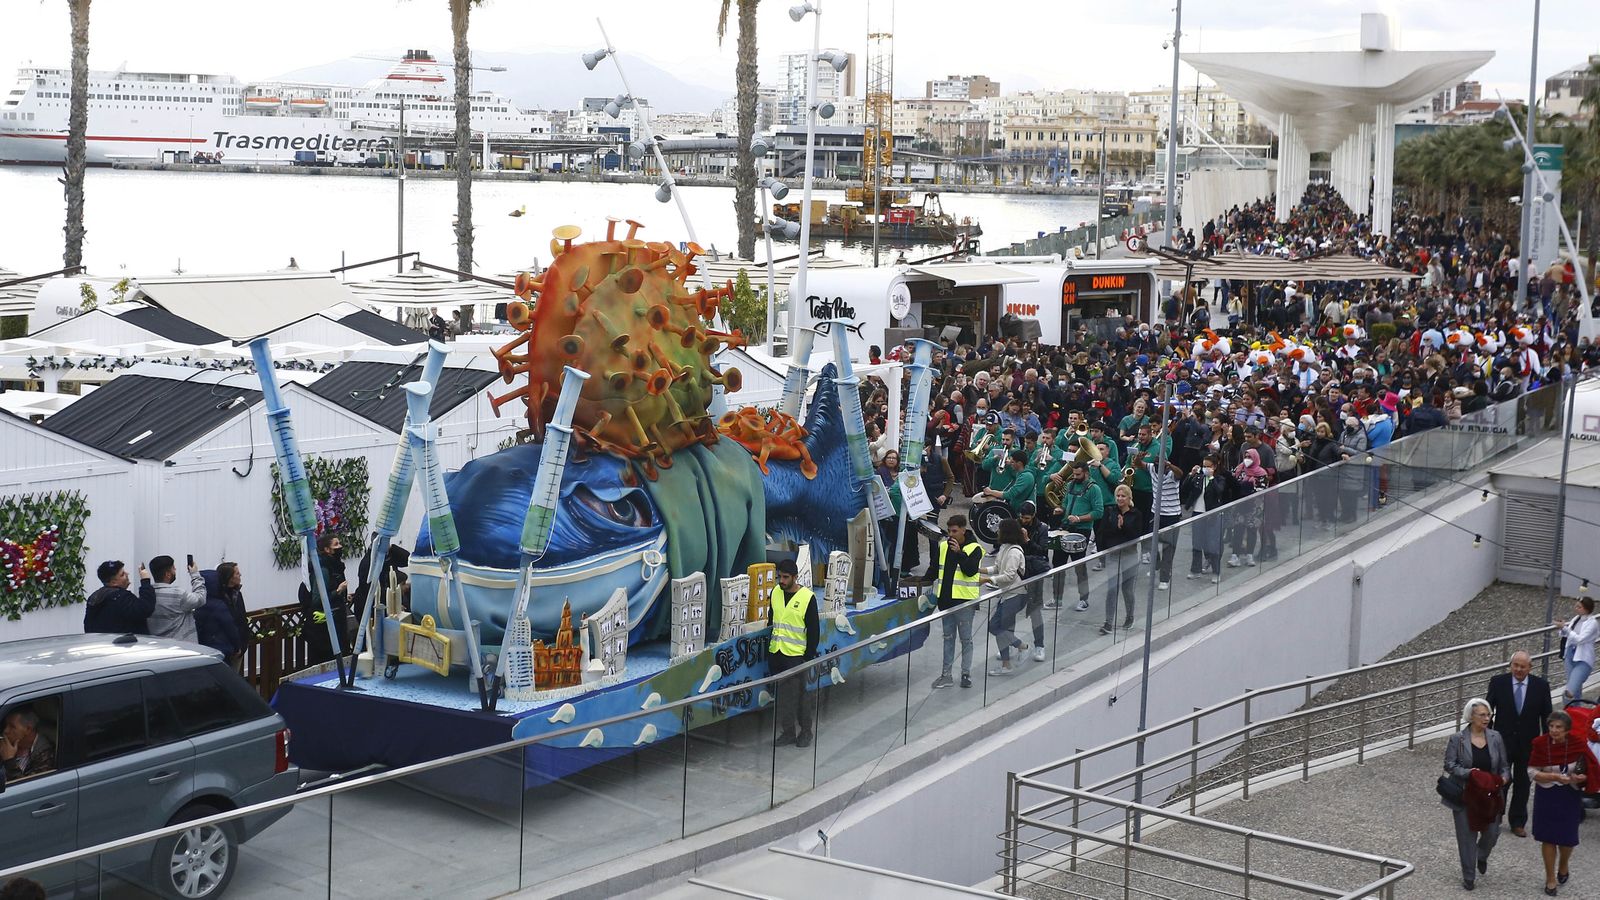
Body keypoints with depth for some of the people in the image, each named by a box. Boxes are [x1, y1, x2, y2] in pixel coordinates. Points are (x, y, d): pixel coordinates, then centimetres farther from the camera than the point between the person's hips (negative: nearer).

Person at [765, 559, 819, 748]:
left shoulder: (807, 597, -10)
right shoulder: (775, 593, 6)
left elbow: (814, 630, -7)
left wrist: (810, 656, -10)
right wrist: (768, 647, 16)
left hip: (796, 655, -5)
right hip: (775, 653, 5)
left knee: (798, 695, -2)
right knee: (782, 696, 9)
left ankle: (805, 731, 12)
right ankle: (788, 731, 17)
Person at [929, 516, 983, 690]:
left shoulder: (974, 548, -8)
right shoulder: (943, 547, 8)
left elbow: (971, 570, -20)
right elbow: (935, 569, 18)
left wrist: (959, 553, -27)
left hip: (965, 600, -5)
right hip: (946, 599, 5)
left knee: (966, 638, 3)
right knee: (948, 637, 11)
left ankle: (966, 673, 10)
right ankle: (946, 674, 16)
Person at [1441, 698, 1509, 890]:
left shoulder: (1496, 737, 1)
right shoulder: (1457, 739, -8)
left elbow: (1504, 765, 5)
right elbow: (1449, 765, -10)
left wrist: (1504, 778, -15)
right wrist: (1469, 773, -24)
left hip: (1490, 795, 3)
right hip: (1465, 796, -3)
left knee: (1492, 833, 7)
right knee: (1467, 837, 4)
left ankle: (1482, 857, 42)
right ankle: (1468, 877, 19)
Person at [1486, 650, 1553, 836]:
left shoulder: (1541, 685, -5)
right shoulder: (1498, 682, -6)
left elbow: (1546, 716, 1)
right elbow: (1487, 709, -1)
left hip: (1528, 743, 1)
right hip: (1503, 739, -1)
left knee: (1522, 783, 10)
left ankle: (1518, 823, 21)